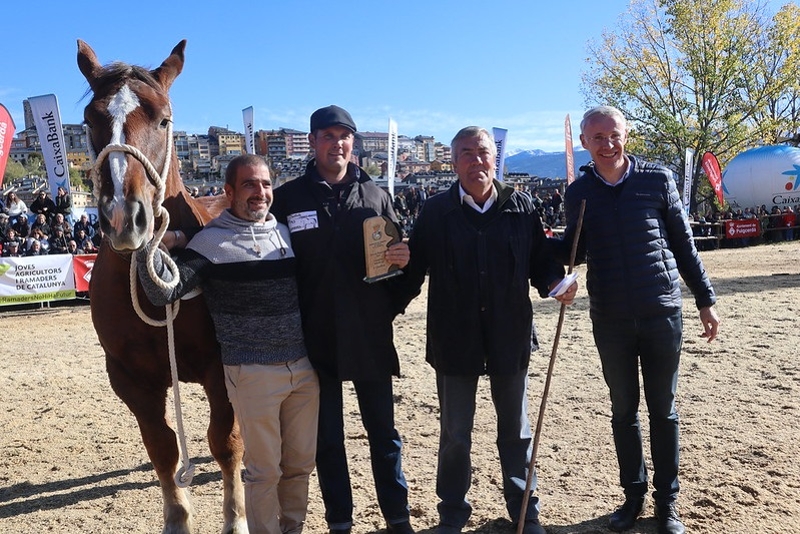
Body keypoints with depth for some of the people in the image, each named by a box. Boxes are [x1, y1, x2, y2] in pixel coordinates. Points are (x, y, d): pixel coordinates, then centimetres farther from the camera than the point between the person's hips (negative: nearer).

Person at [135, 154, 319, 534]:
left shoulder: (286, 232, 8)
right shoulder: (211, 241, -7)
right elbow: (165, 292, -14)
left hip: (305, 367, 5)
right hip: (253, 373, -5)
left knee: (301, 461, 16)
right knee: (265, 468, 7)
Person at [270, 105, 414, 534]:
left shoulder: (375, 196, 5)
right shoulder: (288, 198, 0)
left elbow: (400, 253, 10)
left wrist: (403, 258, -14)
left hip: (370, 334, 1)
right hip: (316, 337, -1)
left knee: (383, 432, 13)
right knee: (327, 439, 12)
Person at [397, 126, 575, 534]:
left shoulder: (520, 207, 0)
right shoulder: (435, 212, -2)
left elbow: (541, 260, 3)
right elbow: (414, 270, -2)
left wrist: (557, 284, -16)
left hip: (510, 338, 1)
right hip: (454, 341, -1)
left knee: (516, 431, 16)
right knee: (454, 435, 13)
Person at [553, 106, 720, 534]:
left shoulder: (657, 179, -1)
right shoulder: (579, 192, 2)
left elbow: (683, 244, 4)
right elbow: (572, 250, 10)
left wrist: (705, 300, 5)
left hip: (662, 313, -1)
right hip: (610, 320, 1)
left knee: (663, 410, 9)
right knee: (623, 410, 12)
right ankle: (633, 494, 29)